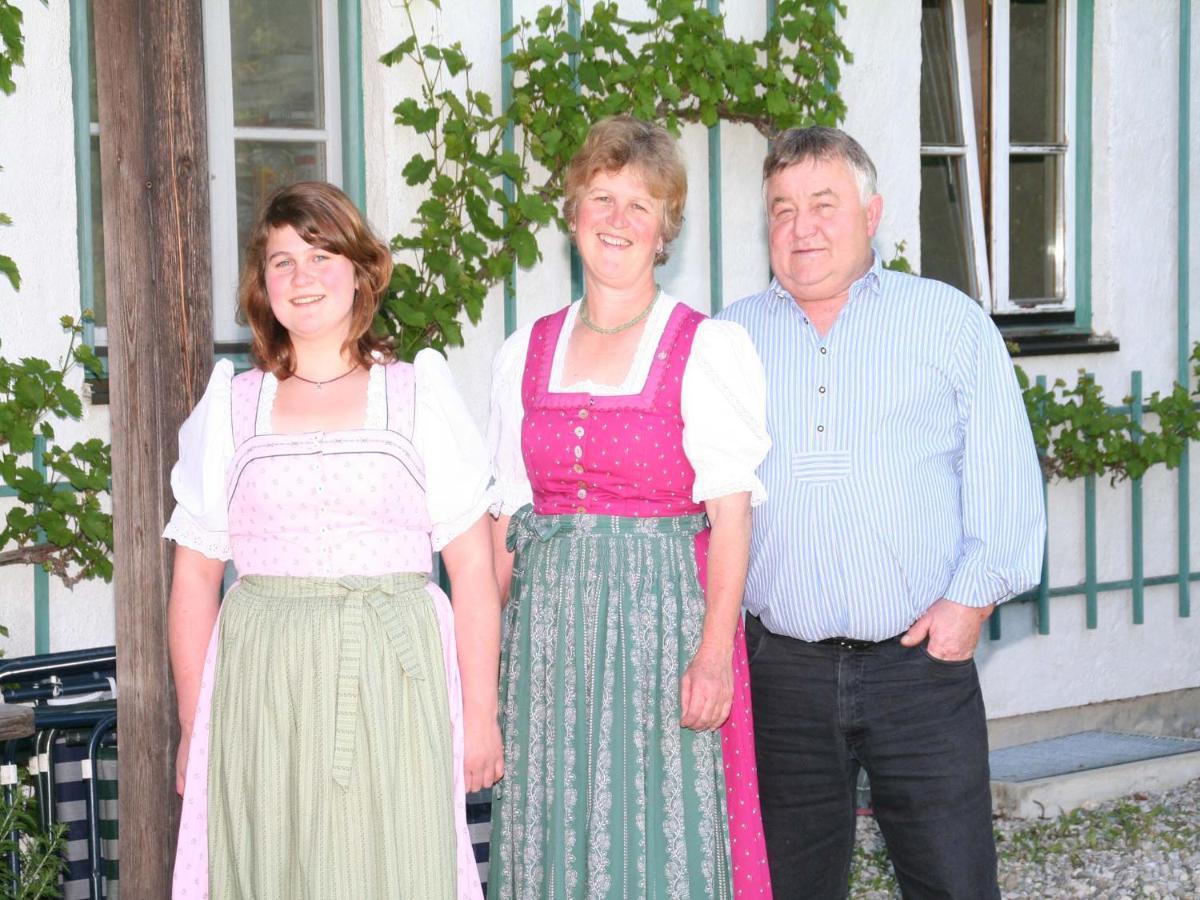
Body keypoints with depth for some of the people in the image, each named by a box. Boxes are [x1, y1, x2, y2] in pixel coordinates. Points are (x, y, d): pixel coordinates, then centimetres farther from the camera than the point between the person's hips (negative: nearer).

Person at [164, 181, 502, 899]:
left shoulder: (419, 395, 8)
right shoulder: (231, 407, 12)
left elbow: (473, 568, 3)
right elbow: (195, 576, 11)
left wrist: (481, 713, -2)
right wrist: (193, 727, 5)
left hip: (394, 686, -1)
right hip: (261, 693, 1)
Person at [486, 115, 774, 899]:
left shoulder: (709, 348, -2)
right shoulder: (525, 355, 11)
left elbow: (731, 511, -8)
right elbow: (507, 517, 13)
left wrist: (715, 648, -18)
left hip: (663, 616, -4)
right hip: (550, 622, 4)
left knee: (663, 833, -3)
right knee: (553, 829, 6)